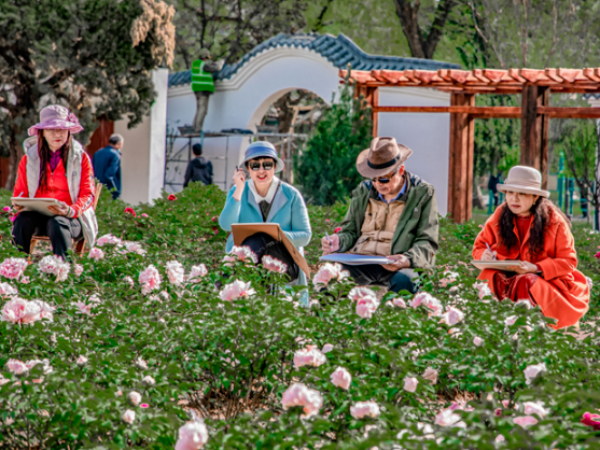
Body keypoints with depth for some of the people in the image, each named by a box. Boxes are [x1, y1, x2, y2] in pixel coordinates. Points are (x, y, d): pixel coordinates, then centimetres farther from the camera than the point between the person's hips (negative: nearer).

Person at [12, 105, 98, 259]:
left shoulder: (81, 158, 6)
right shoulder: (29, 158, 12)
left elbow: (87, 195, 2)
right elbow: (20, 192, 16)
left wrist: (70, 211, -19)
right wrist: (18, 204, -10)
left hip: (71, 218, -2)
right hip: (37, 216, 2)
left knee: (57, 223, -38)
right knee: (22, 220, -33)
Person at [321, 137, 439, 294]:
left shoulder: (422, 193, 7)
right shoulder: (363, 191, 19)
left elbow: (427, 243, 3)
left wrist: (407, 260, -18)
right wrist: (339, 241, -1)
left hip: (396, 268, -3)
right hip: (358, 265, 3)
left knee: (403, 280, -40)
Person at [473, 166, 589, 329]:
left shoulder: (554, 221, -6)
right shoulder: (499, 217, 3)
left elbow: (568, 261, -5)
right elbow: (479, 247, 12)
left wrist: (536, 268, -21)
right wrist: (485, 256, -14)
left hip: (547, 280, -3)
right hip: (507, 277, 3)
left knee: (526, 285, -36)